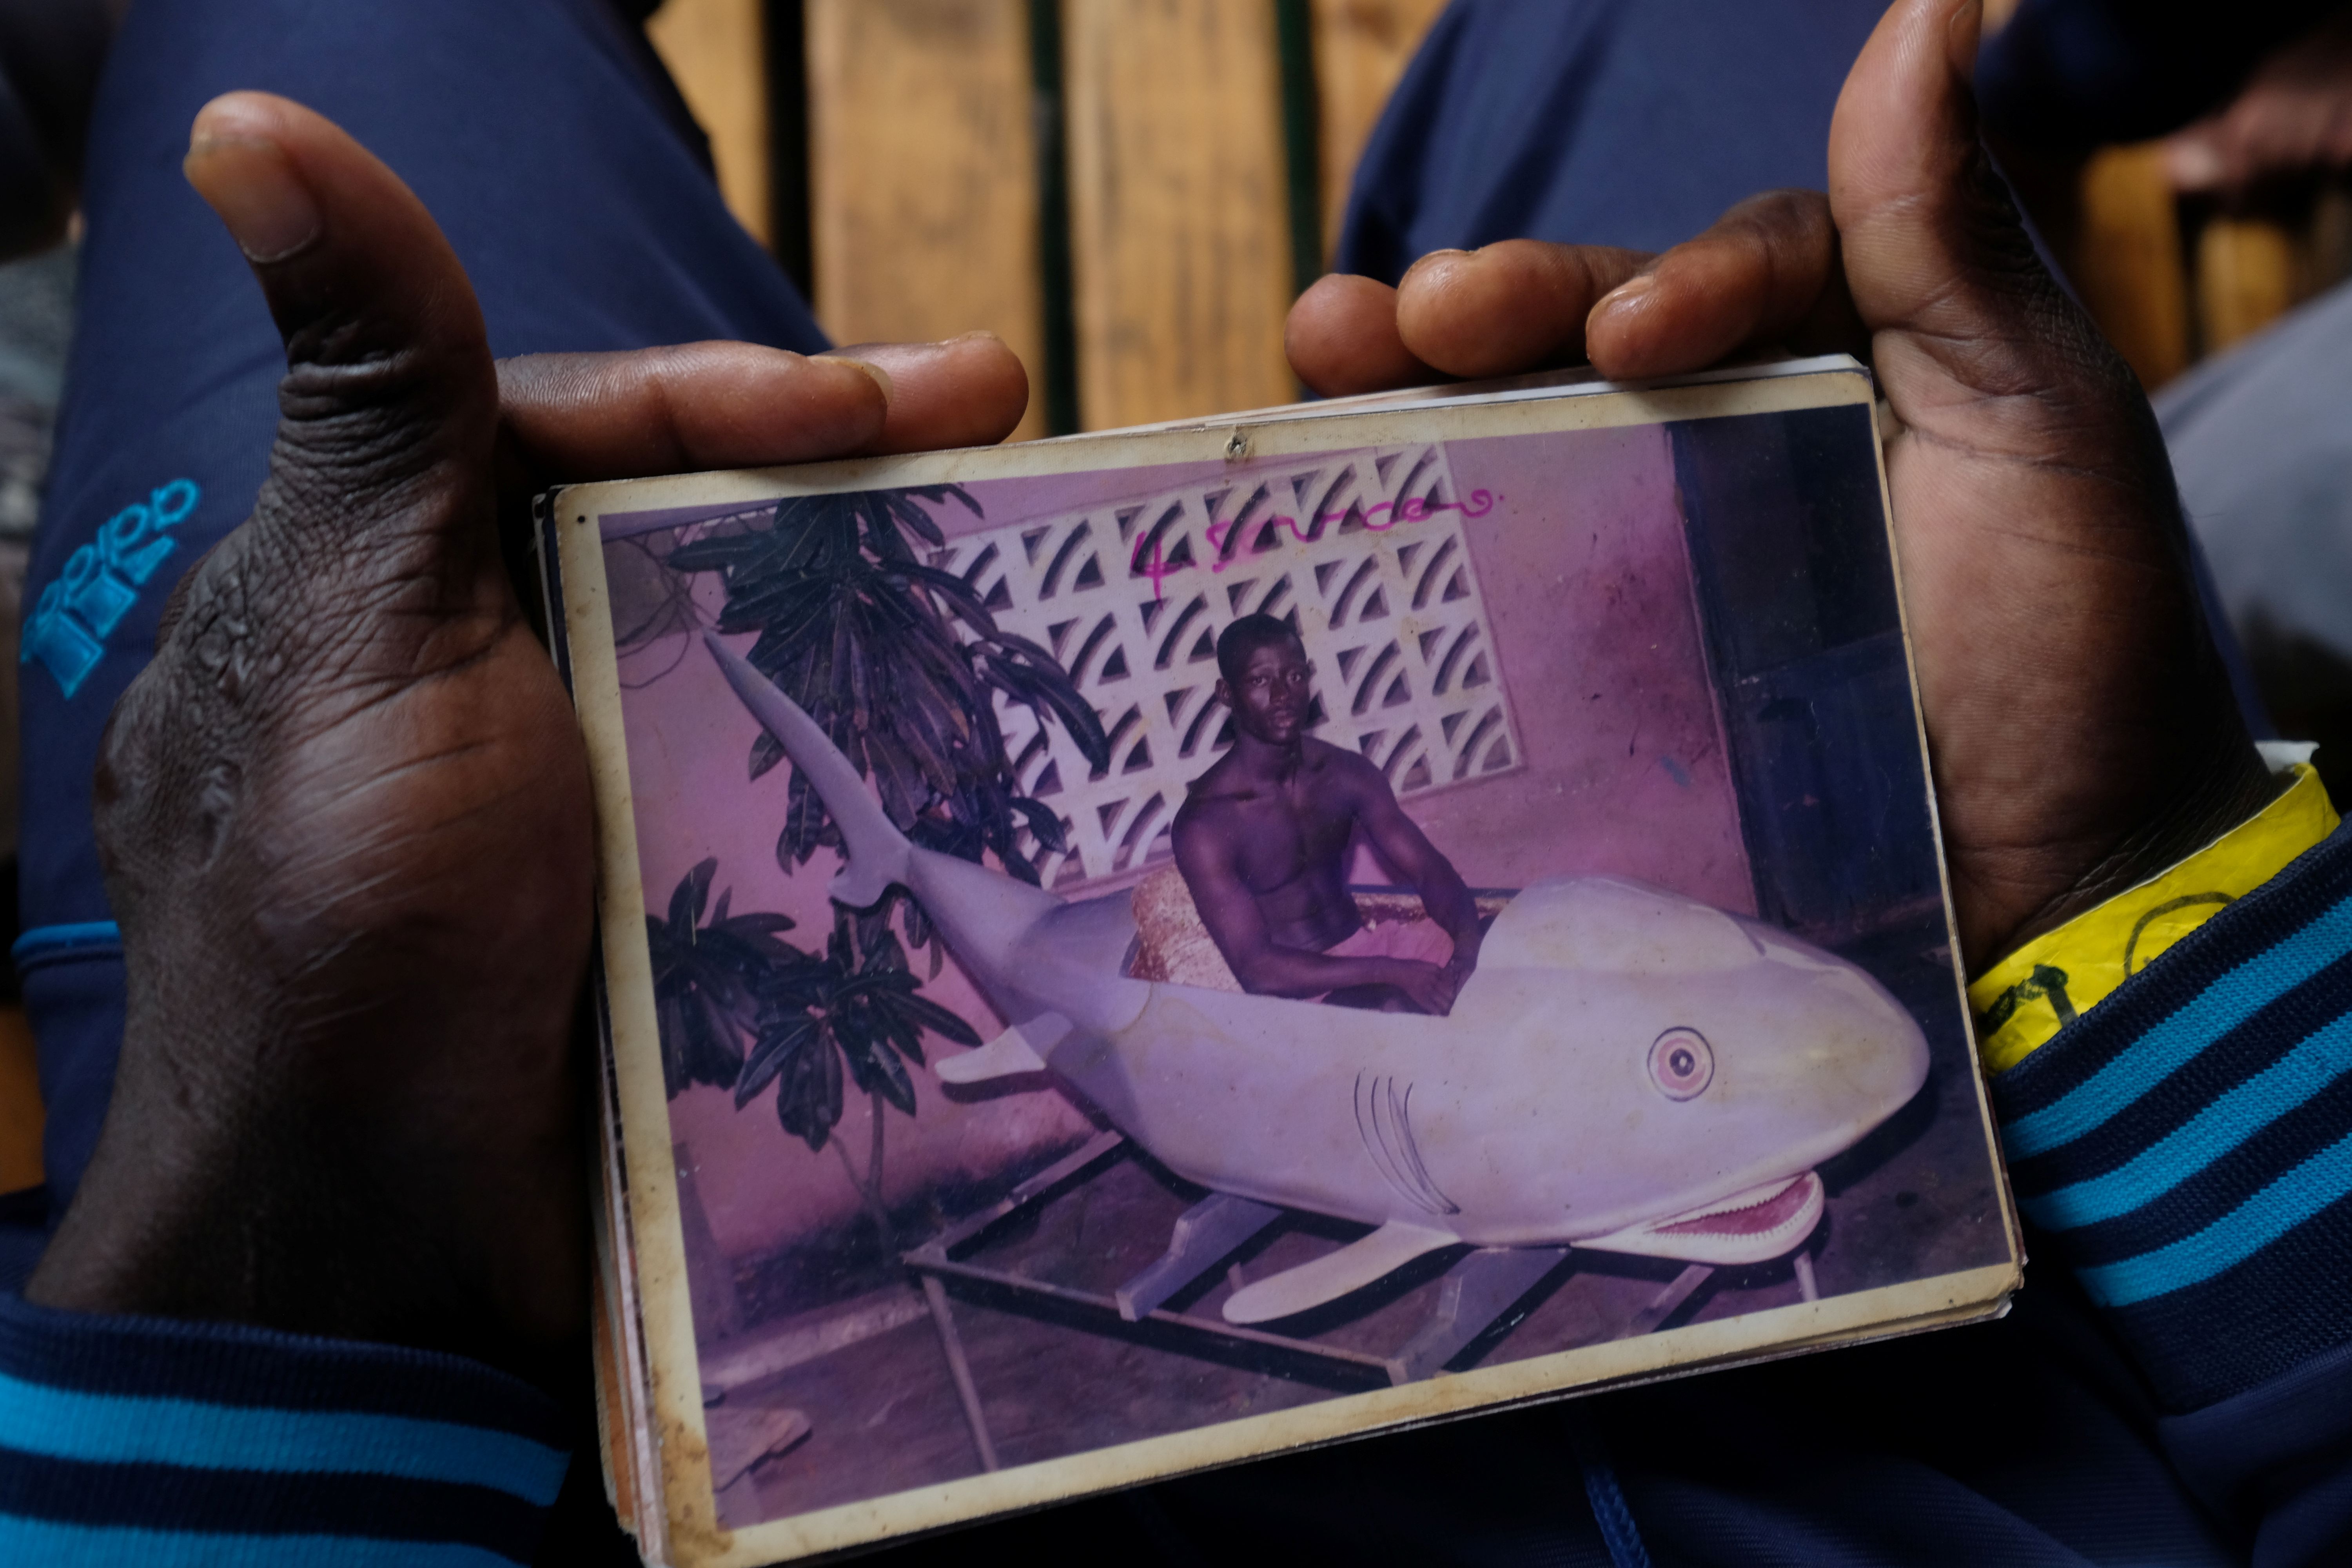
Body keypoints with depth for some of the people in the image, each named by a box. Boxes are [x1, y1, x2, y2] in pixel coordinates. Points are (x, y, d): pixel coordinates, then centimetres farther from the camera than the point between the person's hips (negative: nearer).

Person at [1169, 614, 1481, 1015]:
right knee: (1394, 1007, -39)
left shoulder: (1346, 773, 2)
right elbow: (1256, 968, -23)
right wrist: (1394, 972, -30)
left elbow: (1430, 870, 1)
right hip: (1296, 987, -7)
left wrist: (1468, 942, -23)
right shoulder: (1204, 824, -18)